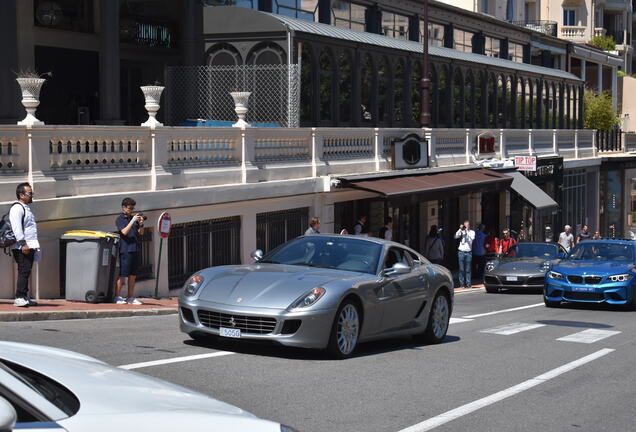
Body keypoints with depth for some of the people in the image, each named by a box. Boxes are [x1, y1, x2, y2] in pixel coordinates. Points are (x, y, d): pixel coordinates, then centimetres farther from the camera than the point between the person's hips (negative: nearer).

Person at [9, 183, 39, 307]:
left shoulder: (26, 208, 23)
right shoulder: (17, 208, -10)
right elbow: (17, 228, -19)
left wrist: (34, 245, 26)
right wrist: (23, 244, -23)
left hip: (29, 247, 10)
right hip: (22, 248, -10)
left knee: (26, 272, 11)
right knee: (24, 271, -13)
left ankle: (25, 297, 15)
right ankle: (19, 298, -14)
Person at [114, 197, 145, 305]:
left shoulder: (133, 218, 16)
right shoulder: (120, 219, -1)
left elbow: (141, 233, 14)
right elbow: (124, 232, -14)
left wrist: (141, 224, -5)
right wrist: (133, 221, -17)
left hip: (135, 249, 6)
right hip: (125, 249, -6)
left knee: (133, 275, 7)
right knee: (122, 275, -7)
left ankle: (131, 297, 11)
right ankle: (117, 297, -2)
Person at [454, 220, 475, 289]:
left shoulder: (472, 232, 7)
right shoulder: (461, 231, 7)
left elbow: (472, 238, -12)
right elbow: (456, 236, -8)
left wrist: (467, 230, -13)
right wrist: (460, 229, -12)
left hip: (468, 252, 0)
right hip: (461, 252, 0)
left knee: (468, 269, 1)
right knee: (461, 269, -1)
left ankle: (468, 284, 5)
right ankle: (462, 284, 3)